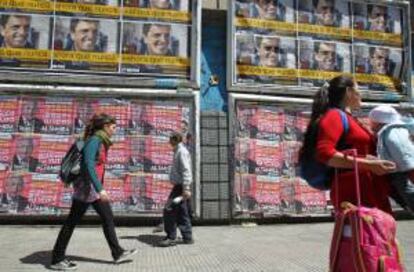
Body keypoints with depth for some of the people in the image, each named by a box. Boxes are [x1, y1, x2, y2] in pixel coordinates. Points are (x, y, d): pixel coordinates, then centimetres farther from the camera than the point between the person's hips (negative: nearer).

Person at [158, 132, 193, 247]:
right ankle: (187, 237, 18)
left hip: (180, 186, -10)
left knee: (169, 211, -7)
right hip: (179, 186, 10)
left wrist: (186, 188, -26)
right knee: (182, 213, 12)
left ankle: (171, 238, 0)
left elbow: (186, 171, -21)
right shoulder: (179, 151, 18)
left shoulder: (182, 151, -12)